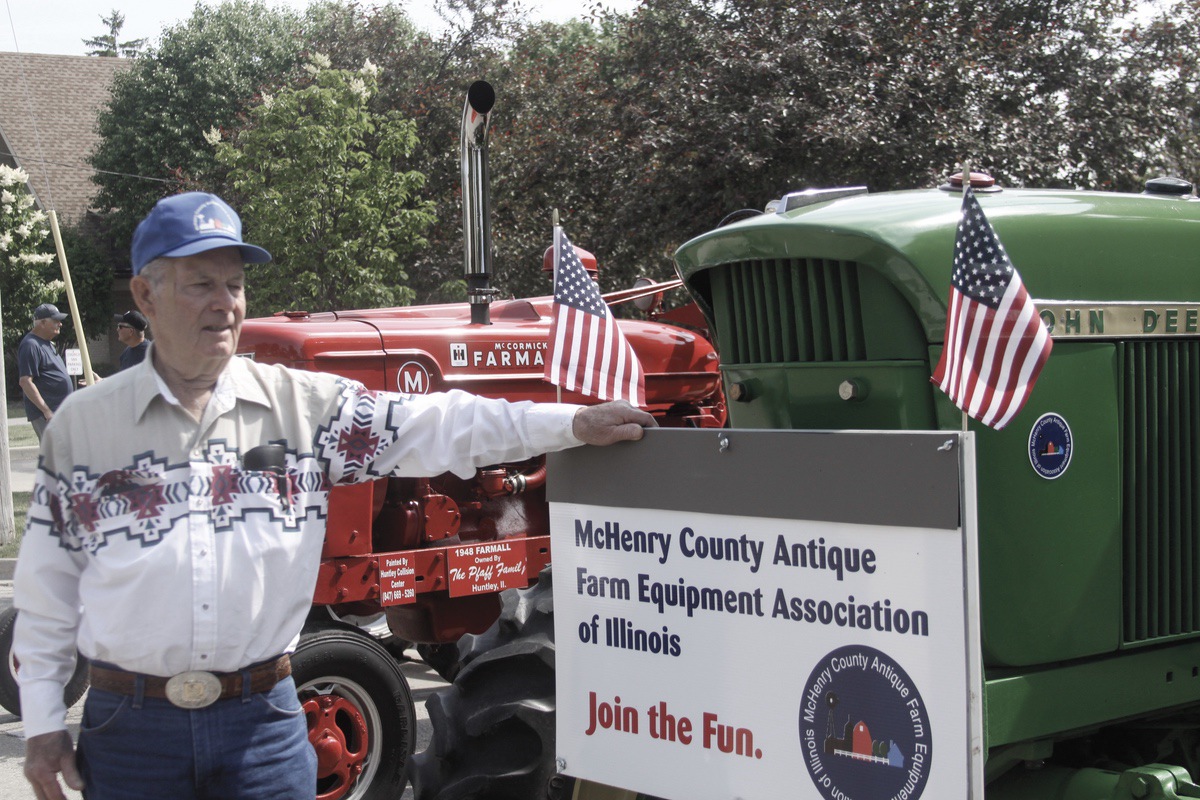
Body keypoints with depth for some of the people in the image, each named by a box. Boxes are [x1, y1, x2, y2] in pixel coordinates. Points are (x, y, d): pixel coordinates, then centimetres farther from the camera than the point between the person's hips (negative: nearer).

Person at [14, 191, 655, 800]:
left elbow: (433, 428, -3)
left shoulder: (302, 404, 2)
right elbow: (47, 583, 6)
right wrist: (42, 720, 3)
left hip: (262, 717, 0)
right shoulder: (82, 425, 3)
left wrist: (572, 424, -12)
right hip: (130, 723, 0)